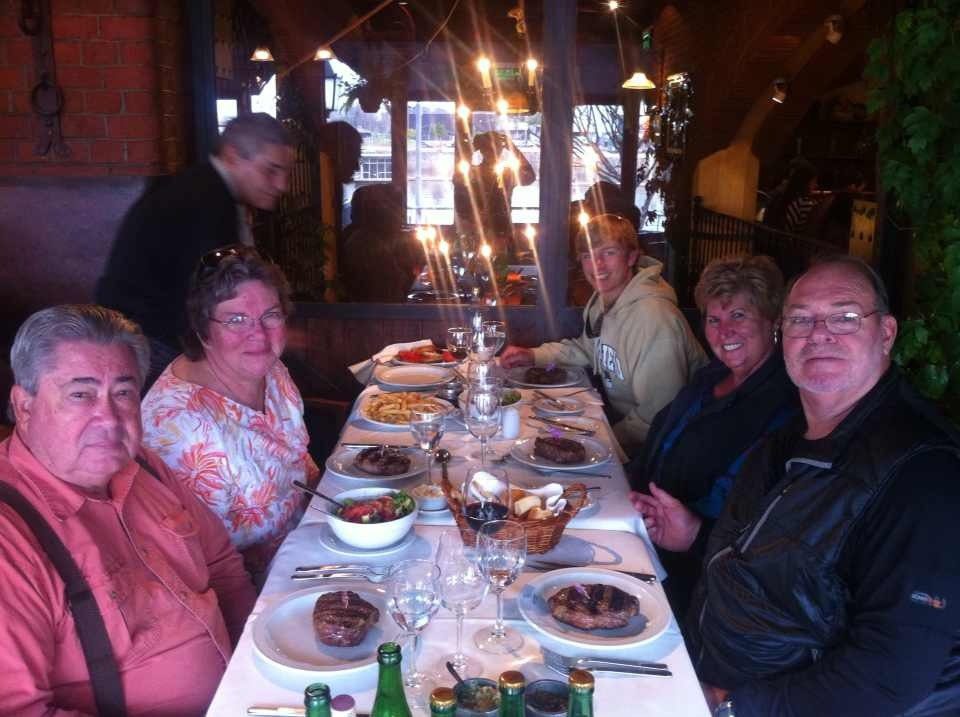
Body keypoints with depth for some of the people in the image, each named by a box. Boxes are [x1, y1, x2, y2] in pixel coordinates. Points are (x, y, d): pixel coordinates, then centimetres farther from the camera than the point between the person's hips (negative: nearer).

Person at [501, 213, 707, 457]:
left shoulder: (654, 317, -29)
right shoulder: (603, 298, 1)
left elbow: (659, 415, -28)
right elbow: (587, 348, 19)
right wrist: (533, 356, 6)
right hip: (617, 414, 8)